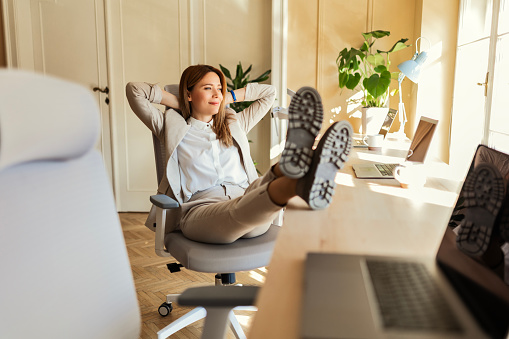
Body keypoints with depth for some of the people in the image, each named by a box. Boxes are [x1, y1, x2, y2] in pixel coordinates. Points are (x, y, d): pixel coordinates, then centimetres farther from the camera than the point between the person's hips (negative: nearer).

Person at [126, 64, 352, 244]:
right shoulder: (172, 127, 20)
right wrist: (176, 102, 21)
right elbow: (134, 90, 14)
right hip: (201, 208, -4)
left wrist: (229, 97, 34)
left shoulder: (234, 125, 31)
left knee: (266, 185, -34)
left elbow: (269, 92, 41)